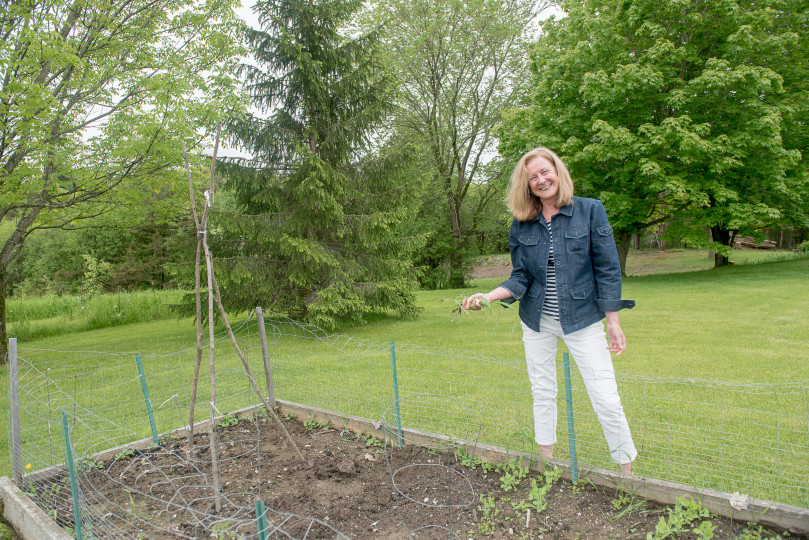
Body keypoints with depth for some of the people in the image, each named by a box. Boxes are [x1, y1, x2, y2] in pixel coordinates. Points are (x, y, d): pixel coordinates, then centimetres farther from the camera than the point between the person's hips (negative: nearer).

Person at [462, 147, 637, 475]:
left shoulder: (590, 210, -6)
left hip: (582, 318, -3)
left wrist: (613, 322, -7)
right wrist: (488, 296, -18)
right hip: (537, 321, 3)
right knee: (542, 394, 14)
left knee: (606, 399, -3)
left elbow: (607, 269, -5)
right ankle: (547, 465, 32)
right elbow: (521, 277, 0)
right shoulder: (521, 225, 0)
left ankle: (628, 474, 16)